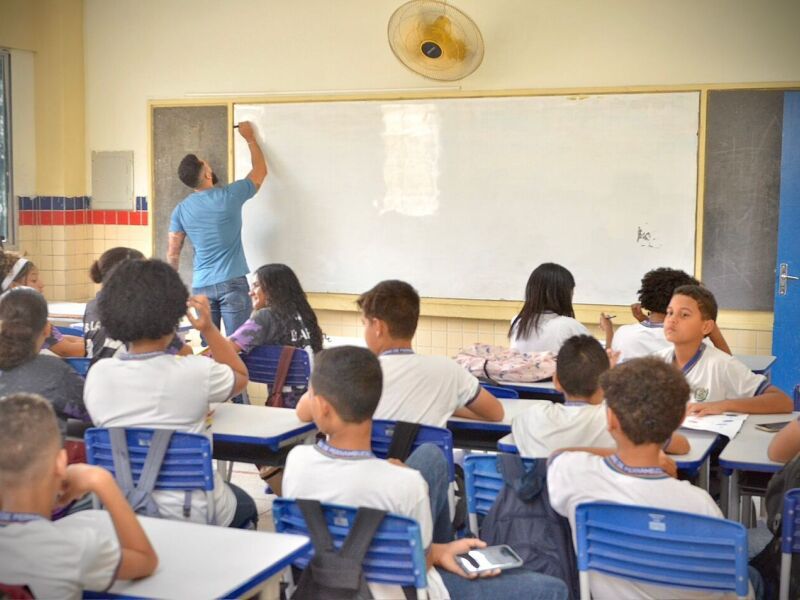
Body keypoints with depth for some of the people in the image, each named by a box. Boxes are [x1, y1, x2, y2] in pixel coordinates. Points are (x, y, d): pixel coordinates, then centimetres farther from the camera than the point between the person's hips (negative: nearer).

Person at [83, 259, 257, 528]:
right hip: (192, 515, -3)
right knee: (244, 505, 33)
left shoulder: (98, 374, -11)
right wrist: (209, 329, 1)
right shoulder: (196, 372, -20)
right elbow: (241, 375, 3)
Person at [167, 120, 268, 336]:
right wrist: (250, 138, 21)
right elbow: (260, 171, 10)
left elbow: (173, 253, 6)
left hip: (201, 286, 4)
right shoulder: (230, 196, -6)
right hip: (232, 282, -4)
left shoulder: (181, 209, 3)